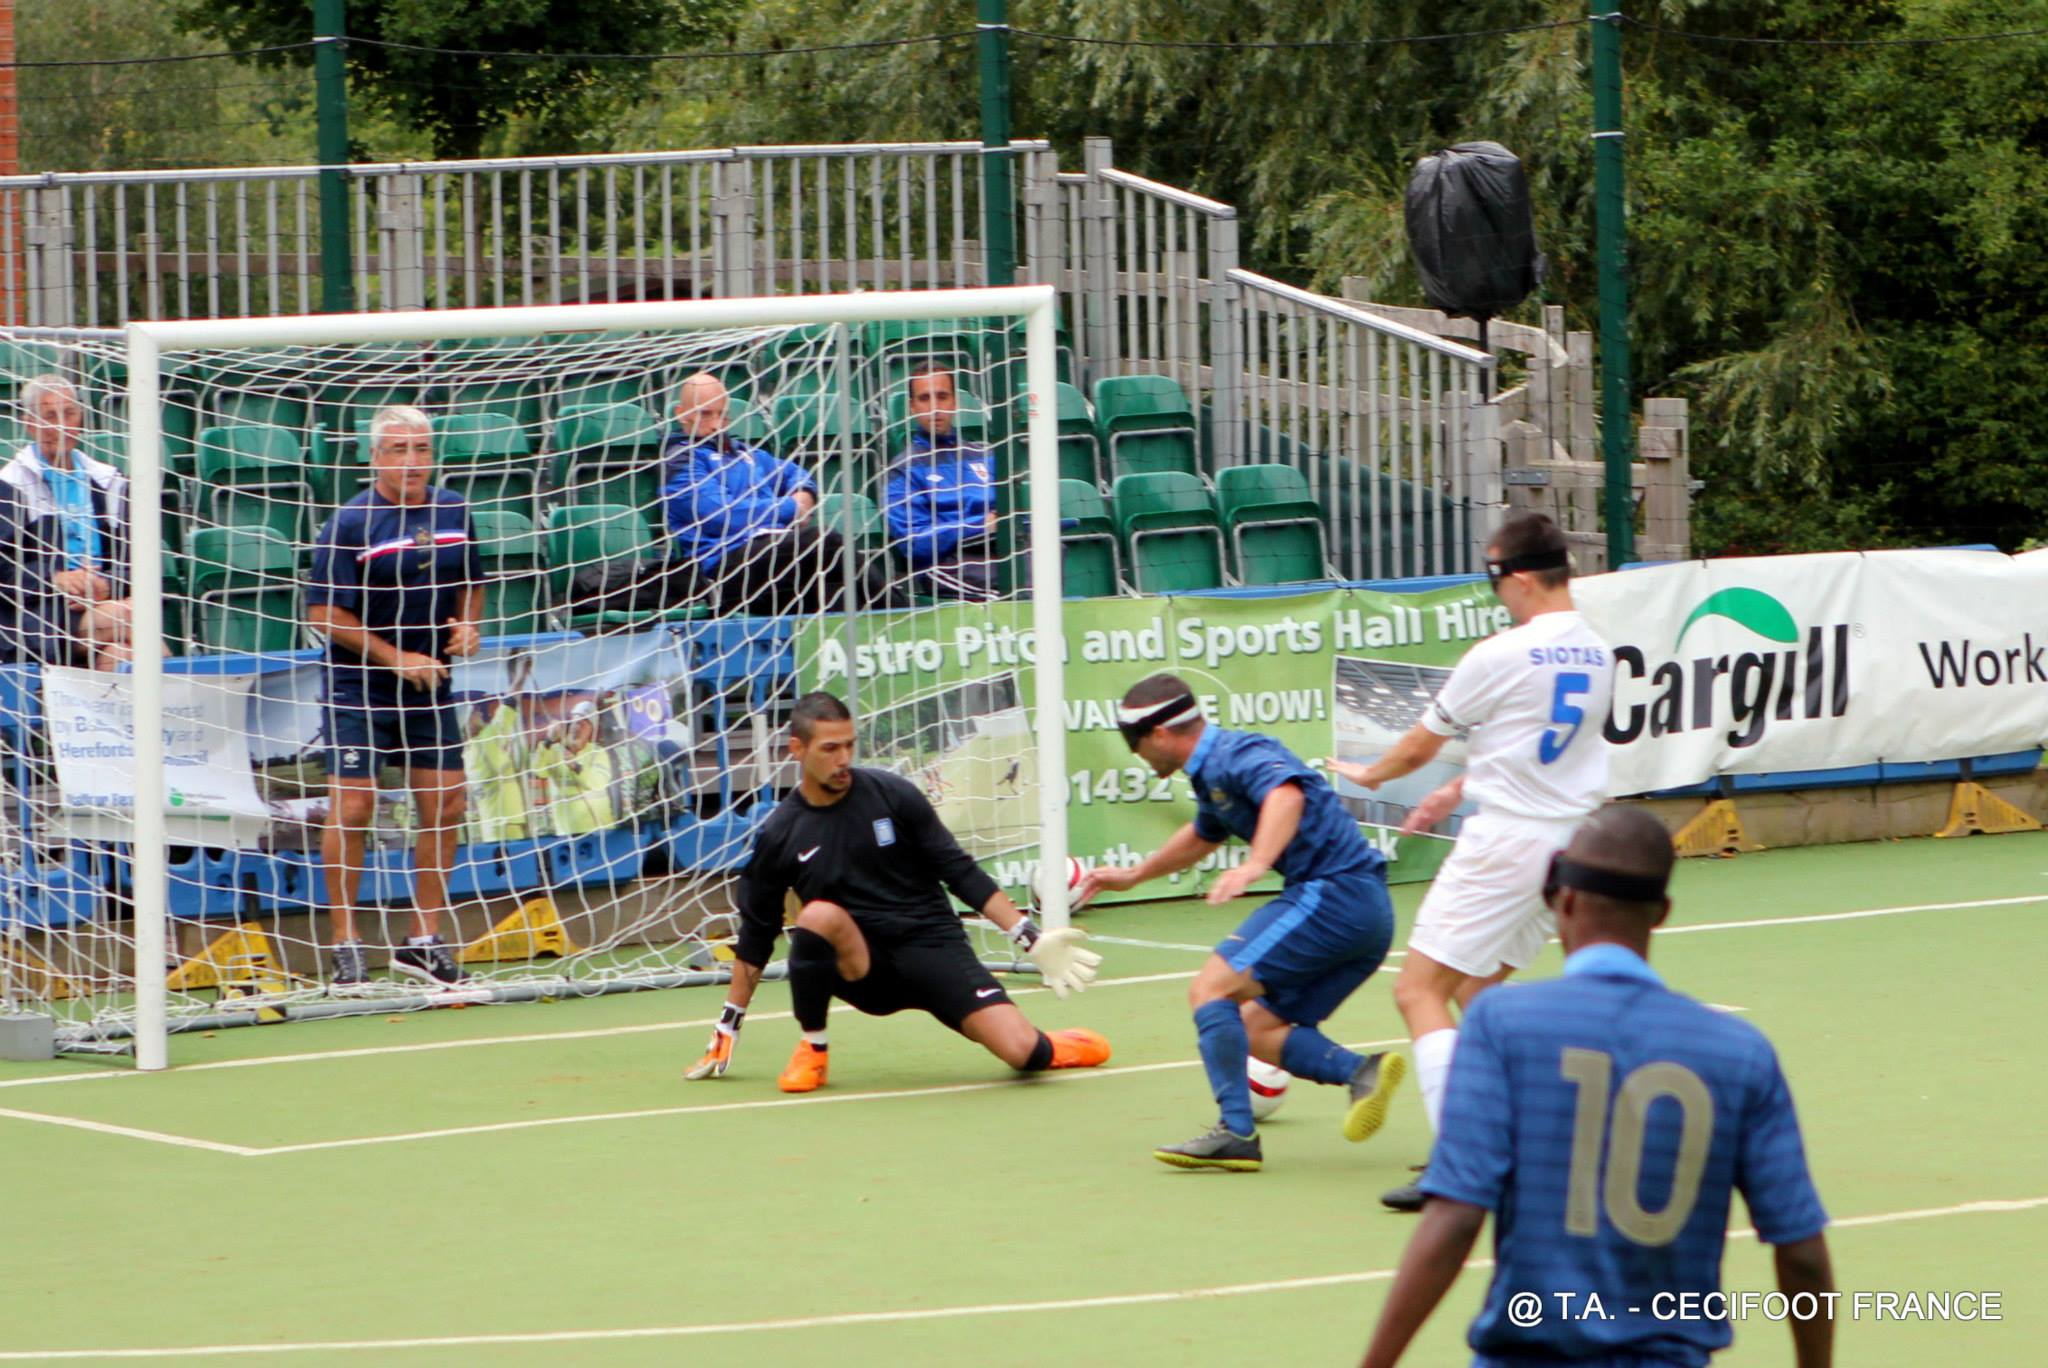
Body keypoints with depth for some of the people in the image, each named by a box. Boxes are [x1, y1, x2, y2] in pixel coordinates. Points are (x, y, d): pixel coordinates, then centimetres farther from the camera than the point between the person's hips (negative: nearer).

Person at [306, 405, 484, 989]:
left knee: (445, 806, 3)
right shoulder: (350, 522, -12)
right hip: (359, 684, -5)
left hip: (430, 681, 5)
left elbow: (471, 582, 21)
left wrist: (468, 625, -1)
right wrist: (395, 657, -16)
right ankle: (345, 943, 2)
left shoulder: (453, 511, 6)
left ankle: (424, 941, 15)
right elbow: (324, 612, -14)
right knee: (353, 807, -8)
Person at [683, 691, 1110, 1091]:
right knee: (819, 914, -33)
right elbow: (755, 937, 10)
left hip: (933, 947, 0)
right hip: (864, 969, 0)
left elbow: (960, 873, 3)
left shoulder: (892, 795, -3)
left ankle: (1043, 1046, 20)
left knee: (1021, 1052, -21)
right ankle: (813, 1049, -10)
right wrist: (728, 1028, 12)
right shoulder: (779, 836, 0)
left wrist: (1033, 940, -2)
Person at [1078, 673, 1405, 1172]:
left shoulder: (1236, 755, -9)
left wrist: (1256, 864, -46)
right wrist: (1131, 876, 56)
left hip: (1333, 892, -10)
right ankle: (1360, 1072, -10)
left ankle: (1236, 1132, -18)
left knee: (1212, 989, -12)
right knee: (1257, 1031, 10)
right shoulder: (1211, 775, 22)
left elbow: (1287, 794, -32)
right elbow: (1202, 836, 45)